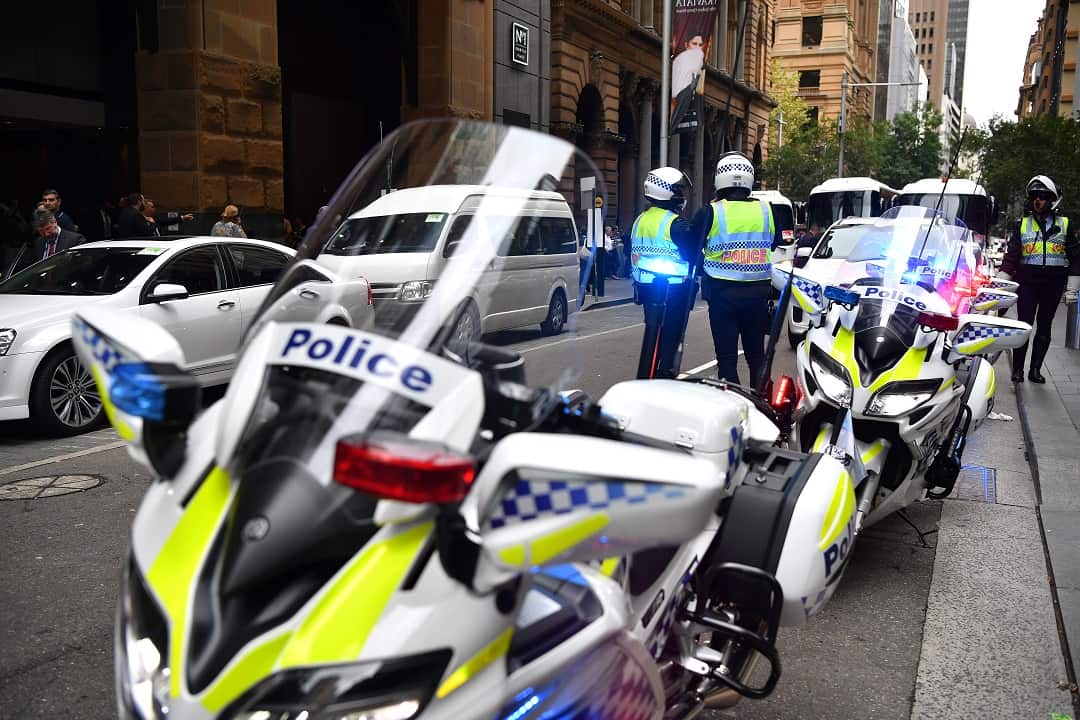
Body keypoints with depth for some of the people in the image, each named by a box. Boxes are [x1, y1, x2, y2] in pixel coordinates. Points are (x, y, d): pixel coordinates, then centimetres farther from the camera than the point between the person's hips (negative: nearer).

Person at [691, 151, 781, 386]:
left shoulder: (711, 212, -10)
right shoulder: (766, 210, 1)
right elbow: (774, 245, 16)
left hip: (722, 292, -3)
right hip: (758, 291, 3)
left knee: (726, 357, 3)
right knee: (756, 354, 16)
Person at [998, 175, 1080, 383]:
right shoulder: (1022, 224, 8)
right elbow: (1010, 256, 6)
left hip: (1053, 285, 1)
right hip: (1026, 282, 0)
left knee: (1044, 327, 5)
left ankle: (1035, 369, 13)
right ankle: (1017, 369, 2)